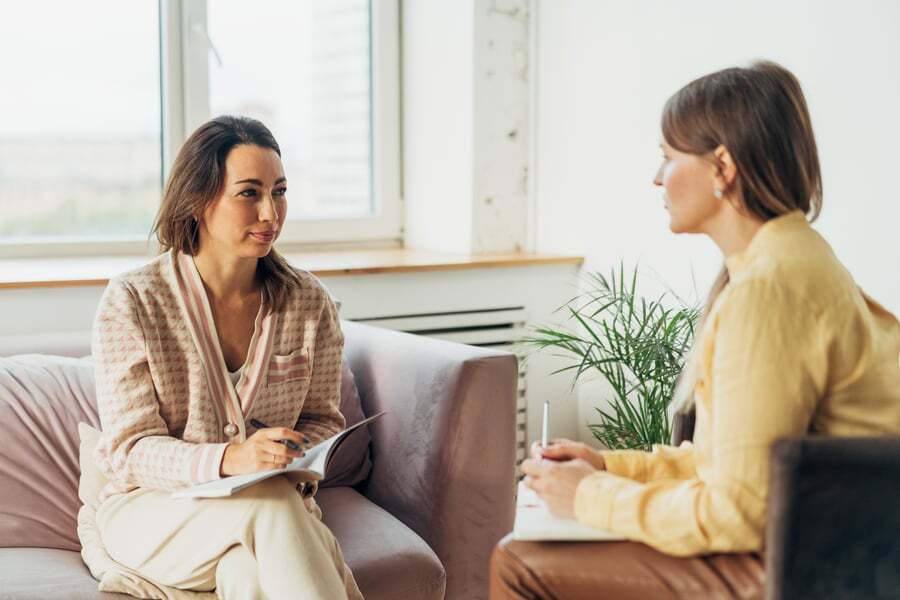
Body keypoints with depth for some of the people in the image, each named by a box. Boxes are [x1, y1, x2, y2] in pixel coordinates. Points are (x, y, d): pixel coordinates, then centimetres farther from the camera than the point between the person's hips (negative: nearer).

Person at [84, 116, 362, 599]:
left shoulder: (308, 302, 1)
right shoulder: (131, 302, -9)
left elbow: (322, 419, 9)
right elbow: (129, 449, -12)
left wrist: (296, 461, -16)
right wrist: (229, 459, -31)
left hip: (274, 504, 2)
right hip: (150, 507, -2)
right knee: (270, 503, -33)